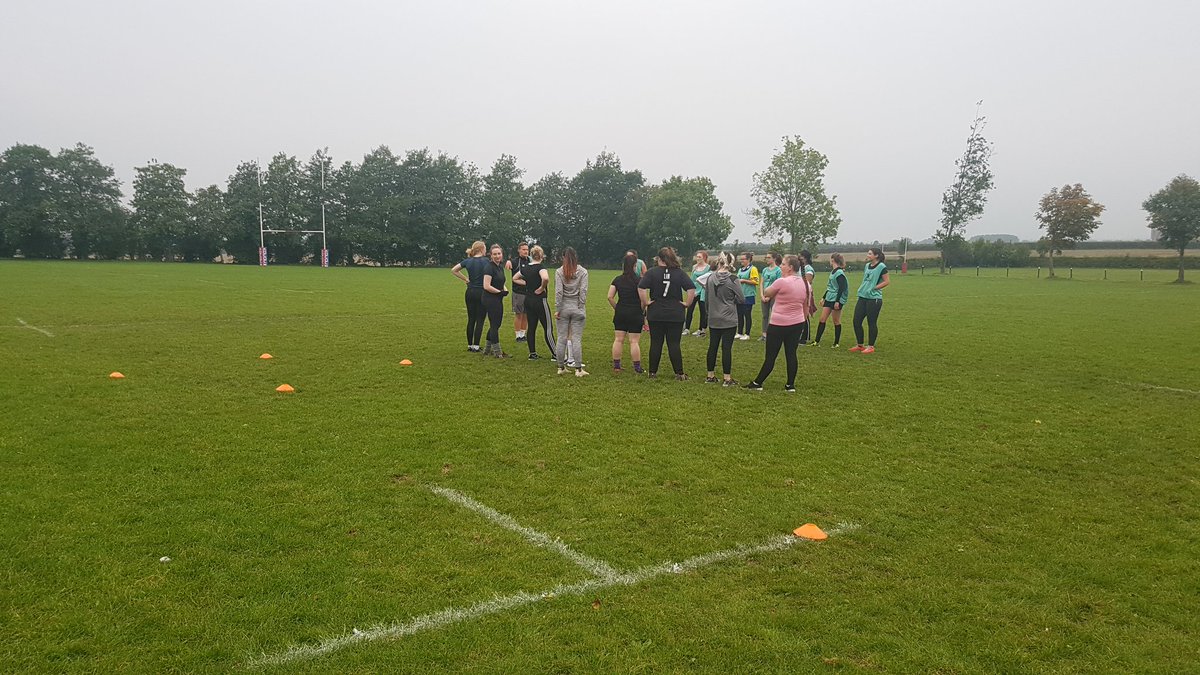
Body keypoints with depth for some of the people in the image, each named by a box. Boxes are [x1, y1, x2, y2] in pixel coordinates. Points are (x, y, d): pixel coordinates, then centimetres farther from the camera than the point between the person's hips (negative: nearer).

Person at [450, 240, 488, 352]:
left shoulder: (467, 261, 5)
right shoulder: (485, 261, -11)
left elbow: (453, 270, 10)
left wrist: (465, 279, 10)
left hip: (470, 292, 5)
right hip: (481, 293, -5)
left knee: (471, 319, 11)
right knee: (480, 320, 1)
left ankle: (470, 345, 15)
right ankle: (476, 346, -1)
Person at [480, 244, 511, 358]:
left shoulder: (501, 266, 12)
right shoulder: (489, 267, -15)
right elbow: (487, 286, -21)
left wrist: (505, 290, 5)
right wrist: (500, 292, -14)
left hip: (498, 300, 9)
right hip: (490, 300, -9)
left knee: (496, 324, 15)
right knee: (495, 325, -1)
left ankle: (487, 350, 26)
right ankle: (497, 351, 8)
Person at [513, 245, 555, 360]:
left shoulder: (525, 268, 6)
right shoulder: (541, 267, -15)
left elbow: (514, 278, 20)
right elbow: (545, 278, -35)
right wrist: (542, 288, -18)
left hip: (528, 300, 7)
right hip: (540, 300, -7)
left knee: (531, 327, 11)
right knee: (548, 328, 0)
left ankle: (532, 353, 14)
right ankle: (554, 354, 5)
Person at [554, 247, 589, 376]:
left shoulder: (559, 272, -3)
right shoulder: (583, 272, -2)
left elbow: (558, 292, -7)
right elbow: (583, 291, -8)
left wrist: (557, 309, -4)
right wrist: (582, 308, -3)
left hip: (564, 307, 0)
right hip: (577, 308, 0)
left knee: (562, 338, 8)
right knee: (577, 339, 1)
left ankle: (561, 367, 14)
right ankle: (578, 369, 1)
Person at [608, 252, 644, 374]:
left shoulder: (617, 280, 2)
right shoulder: (639, 280, -9)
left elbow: (610, 297, -3)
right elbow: (643, 299, -15)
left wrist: (616, 308, 8)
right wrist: (642, 310, 0)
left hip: (620, 313, 4)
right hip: (635, 314, -4)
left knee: (618, 340, 9)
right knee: (634, 341, 0)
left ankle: (616, 365, 13)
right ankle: (637, 367, 4)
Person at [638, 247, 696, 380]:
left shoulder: (652, 272, -4)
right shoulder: (680, 273, -2)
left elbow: (641, 288, -16)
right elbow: (692, 289, -10)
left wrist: (646, 302, -7)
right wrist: (687, 303, -2)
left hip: (655, 314, 0)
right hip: (676, 315, 0)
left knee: (656, 343, 8)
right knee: (674, 344, 4)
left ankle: (652, 372, 14)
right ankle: (679, 373, 4)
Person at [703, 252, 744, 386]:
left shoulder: (710, 278, -2)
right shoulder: (732, 280, -14)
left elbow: (706, 295, 10)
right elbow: (741, 299, -7)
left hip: (713, 319, 4)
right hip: (729, 320, -4)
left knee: (713, 346, 13)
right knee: (727, 348, 0)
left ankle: (710, 376, 21)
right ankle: (727, 379, 4)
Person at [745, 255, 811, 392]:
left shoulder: (782, 282, -19)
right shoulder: (805, 284, 4)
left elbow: (767, 293, -4)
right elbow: (806, 307, 11)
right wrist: (803, 321, 22)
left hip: (779, 324, -6)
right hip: (797, 324, 6)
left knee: (770, 356, 2)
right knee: (791, 354, 11)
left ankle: (757, 383, 13)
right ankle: (790, 385, 14)